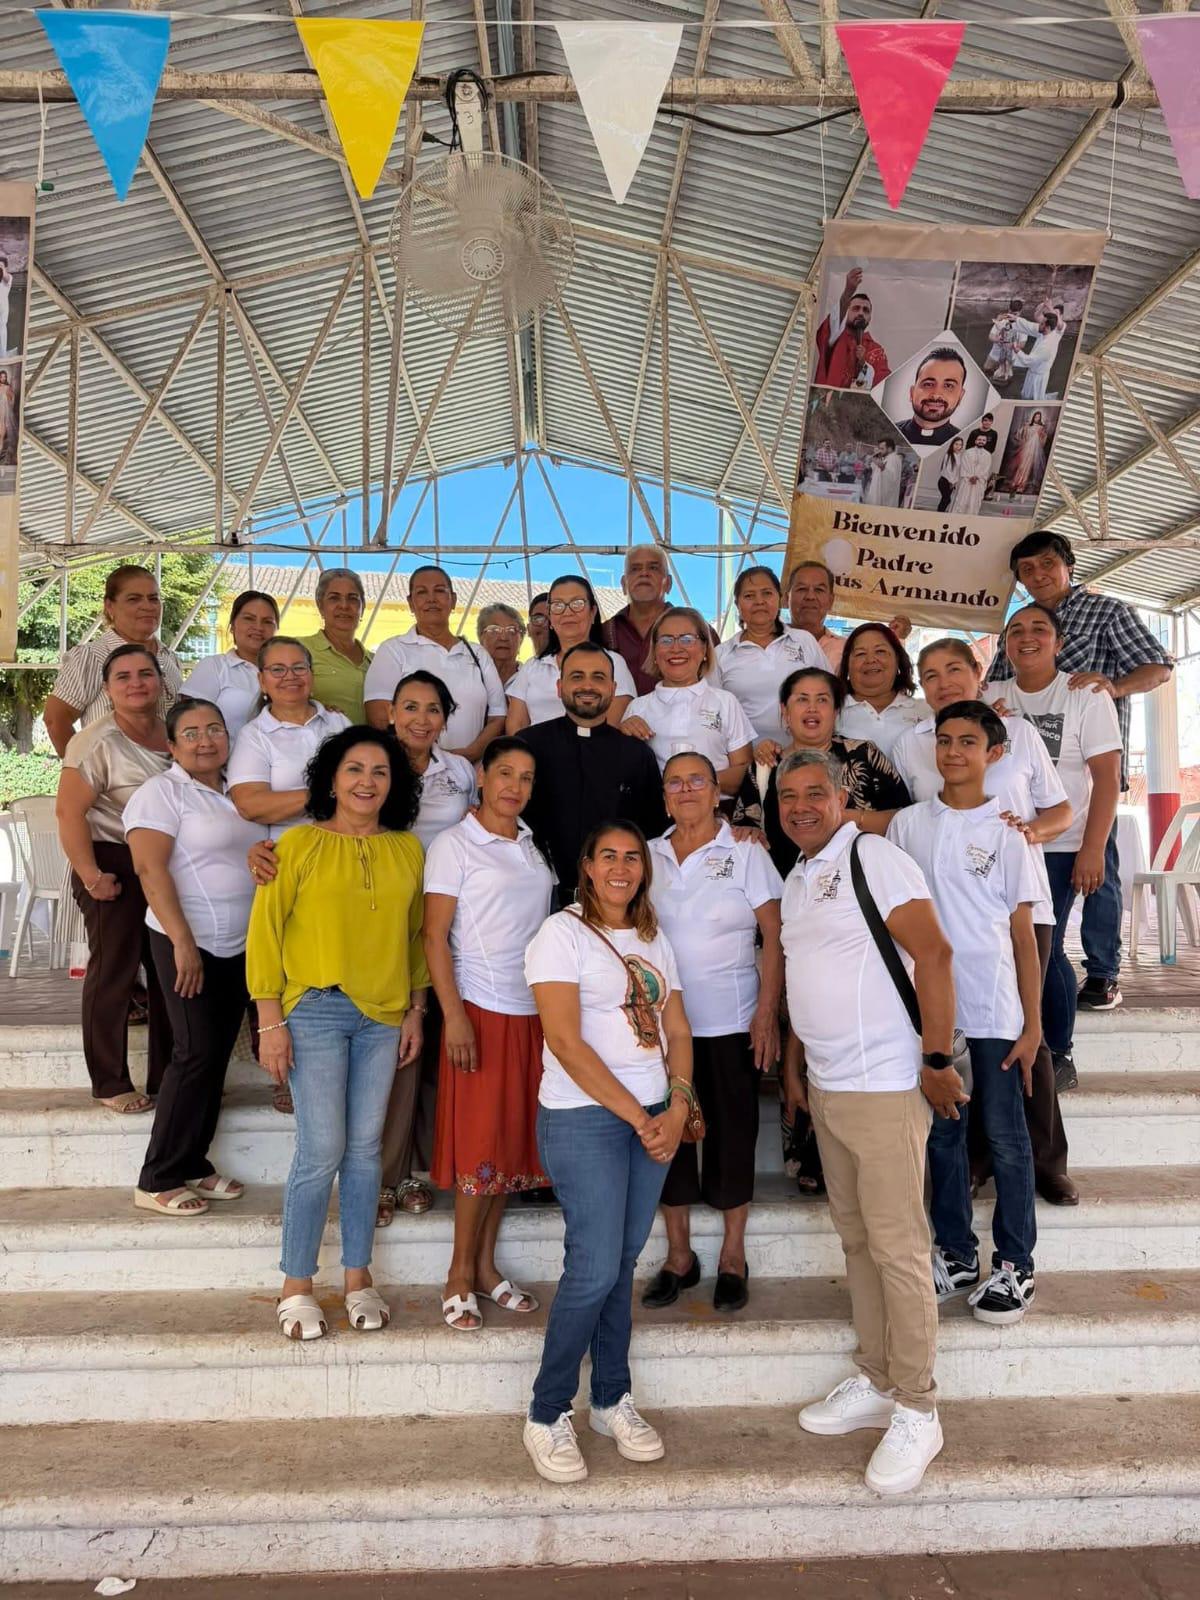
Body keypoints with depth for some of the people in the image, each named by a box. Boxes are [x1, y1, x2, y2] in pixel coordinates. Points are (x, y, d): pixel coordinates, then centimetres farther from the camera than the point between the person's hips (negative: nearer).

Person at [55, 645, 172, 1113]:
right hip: (115, 865, -6)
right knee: (113, 973, 2)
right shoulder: (97, 742, -13)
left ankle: (166, 1076, 25)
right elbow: (70, 813, -16)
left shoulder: (174, 733, 5)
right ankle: (110, 1084, 15)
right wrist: (91, 876, -20)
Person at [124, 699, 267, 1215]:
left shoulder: (235, 795, 13)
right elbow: (150, 869, -16)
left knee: (217, 1056, 9)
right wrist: (183, 942, -22)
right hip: (190, 944, -7)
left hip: (240, 946, 7)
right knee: (196, 1054, -8)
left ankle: (193, 1165, 20)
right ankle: (157, 1181, 3)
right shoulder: (162, 792, -8)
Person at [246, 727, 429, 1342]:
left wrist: (416, 1011, 9)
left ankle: (358, 1278, 23)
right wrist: (270, 1022, -8)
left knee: (365, 1148, 9)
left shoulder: (408, 849, 7)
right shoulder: (300, 844, -3)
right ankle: (296, 1287, 13)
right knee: (322, 1151, -3)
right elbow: (265, 932, -4)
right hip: (316, 1010, -3)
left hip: (384, 1015, 3)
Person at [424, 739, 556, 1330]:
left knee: (515, 1139, 10)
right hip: (482, 1009, -5)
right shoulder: (453, 845, -4)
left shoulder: (533, 847, 11)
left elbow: (546, 926, 11)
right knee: (481, 1142, -1)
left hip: (534, 1010, 6)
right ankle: (460, 1275, 12)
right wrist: (452, 1014, -16)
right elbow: (434, 935, -8)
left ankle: (486, 1264, 22)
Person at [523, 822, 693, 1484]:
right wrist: (638, 1118, -13)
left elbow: (677, 1031, 11)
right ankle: (546, 1417, 12)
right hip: (584, 1120, -6)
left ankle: (611, 1401, 28)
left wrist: (678, 1108, -5)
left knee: (622, 1263, 12)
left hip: (653, 1119, 6)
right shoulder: (562, 933, -8)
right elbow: (565, 1041, -15)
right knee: (594, 1269, -6)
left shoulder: (653, 939, 13)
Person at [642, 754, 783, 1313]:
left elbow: (775, 936, -6)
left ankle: (733, 1258, 22)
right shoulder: (650, 855, 6)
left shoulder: (744, 852, -3)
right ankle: (678, 1255, 25)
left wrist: (768, 1013, -13)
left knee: (731, 1135, 6)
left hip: (729, 1022, -3)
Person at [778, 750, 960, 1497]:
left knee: (899, 1250, -1)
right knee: (857, 1240, 16)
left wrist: (937, 1059, -19)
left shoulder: (873, 858, -12)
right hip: (826, 1090, 8)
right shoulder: (797, 881, 14)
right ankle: (875, 1384, 29)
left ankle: (917, 1412, 13)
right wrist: (793, 1062, 18)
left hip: (885, 1086, -8)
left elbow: (933, 953, -18)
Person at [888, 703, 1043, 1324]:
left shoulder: (1006, 832, -2)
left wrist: (1033, 1025, -3)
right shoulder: (907, 824, 5)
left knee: (1005, 1139, 7)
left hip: (993, 1014, -2)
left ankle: (1014, 1265, 21)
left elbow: (1023, 934, 0)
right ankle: (955, 1255, 27)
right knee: (942, 1136, 12)